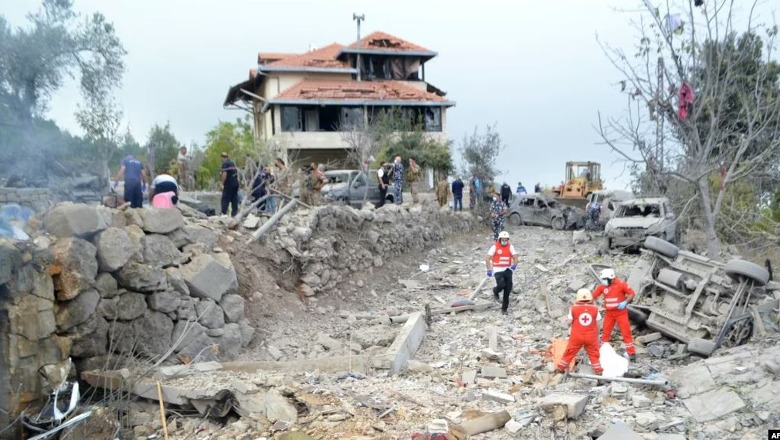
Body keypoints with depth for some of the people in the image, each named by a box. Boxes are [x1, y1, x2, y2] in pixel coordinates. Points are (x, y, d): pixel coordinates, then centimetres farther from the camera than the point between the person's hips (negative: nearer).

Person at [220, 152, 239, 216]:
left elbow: (224, 174, -18)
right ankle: (234, 213, 10)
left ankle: (224, 213, -10)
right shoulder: (233, 163, 15)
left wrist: (222, 183, -12)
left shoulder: (225, 164, -9)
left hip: (228, 184, -8)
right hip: (235, 183, 8)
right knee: (234, 199, 9)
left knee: (225, 199, -5)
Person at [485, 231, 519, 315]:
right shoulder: (495, 247, -6)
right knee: (501, 285, -23)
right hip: (498, 270, -3)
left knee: (508, 289, 1)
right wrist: (489, 269, -18)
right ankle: (495, 291, 16)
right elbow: (487, 259, -8)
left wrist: (514, 264, -22)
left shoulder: (510, 246, 4)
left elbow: (515, 257, -1)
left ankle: (504, 308, 16)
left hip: (508, 270, 4)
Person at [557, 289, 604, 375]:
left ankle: (561, 367, 23)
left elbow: (569, 322, -4)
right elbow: (597, 324, 0)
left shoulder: (573, 308, -10)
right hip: (591, 336, 0)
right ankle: (598, 370, 21)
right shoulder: (595, 309, -5)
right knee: (594, 354, 15)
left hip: (577, 336, 0)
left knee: (570, 352, 12)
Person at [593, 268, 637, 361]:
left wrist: (625, 302, -24)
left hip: (621, 312, -4)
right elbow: (593, 296, 1)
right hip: (609, 313, 4)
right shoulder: (602, 286, -2)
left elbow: (632, 294, -11)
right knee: (605, 333, 8)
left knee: (626, 332, -1)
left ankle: (631, 353, 6)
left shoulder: (621, 284, -14)